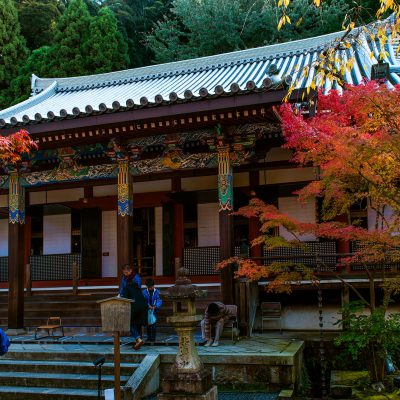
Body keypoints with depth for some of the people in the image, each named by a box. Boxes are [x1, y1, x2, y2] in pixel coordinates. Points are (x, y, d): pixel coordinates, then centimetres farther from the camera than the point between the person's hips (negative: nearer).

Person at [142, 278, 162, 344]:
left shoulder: (157, 292, -4)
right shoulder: (144, 292, 0)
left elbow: (159, 300, -9)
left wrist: (155, 306, -27)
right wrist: (148, 305, -24)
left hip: (154, 310, -2)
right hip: (147, 310, 2)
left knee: (153, 325, -8)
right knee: (148, 324, 10)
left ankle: (153, 338, -2)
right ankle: (149, 337, 23)